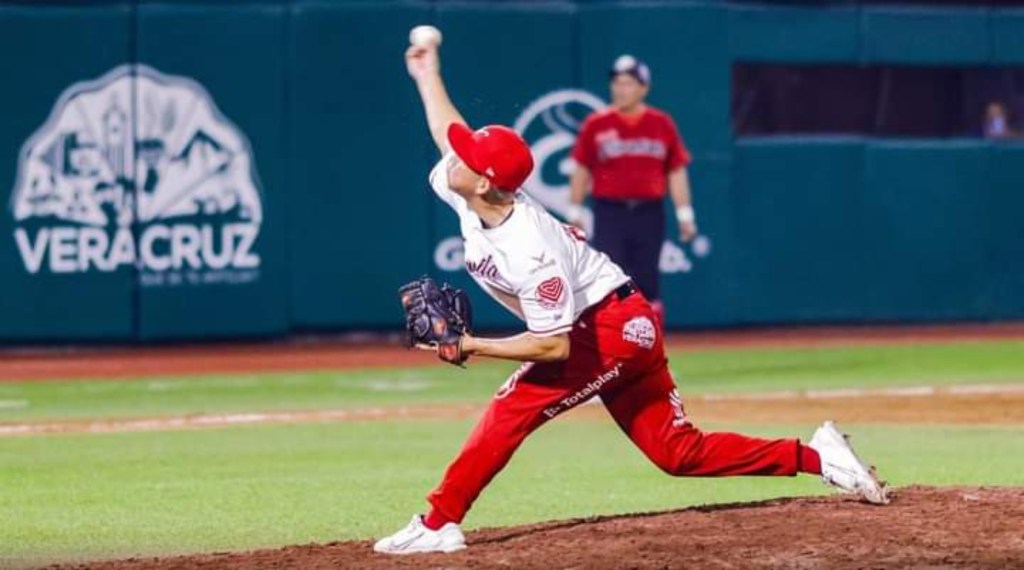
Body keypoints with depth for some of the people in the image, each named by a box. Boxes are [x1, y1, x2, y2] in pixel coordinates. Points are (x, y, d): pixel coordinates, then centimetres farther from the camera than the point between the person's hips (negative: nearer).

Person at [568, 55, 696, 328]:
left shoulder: (662, 124, 6)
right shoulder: (596, 125, 2)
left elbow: (677, 172, 7)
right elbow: (581, 170, 6)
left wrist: (685, 215, 3)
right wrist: (574, 213, 4)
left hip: (649, 213, 1)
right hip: (610, 212, -1)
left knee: (647, 283, 4)